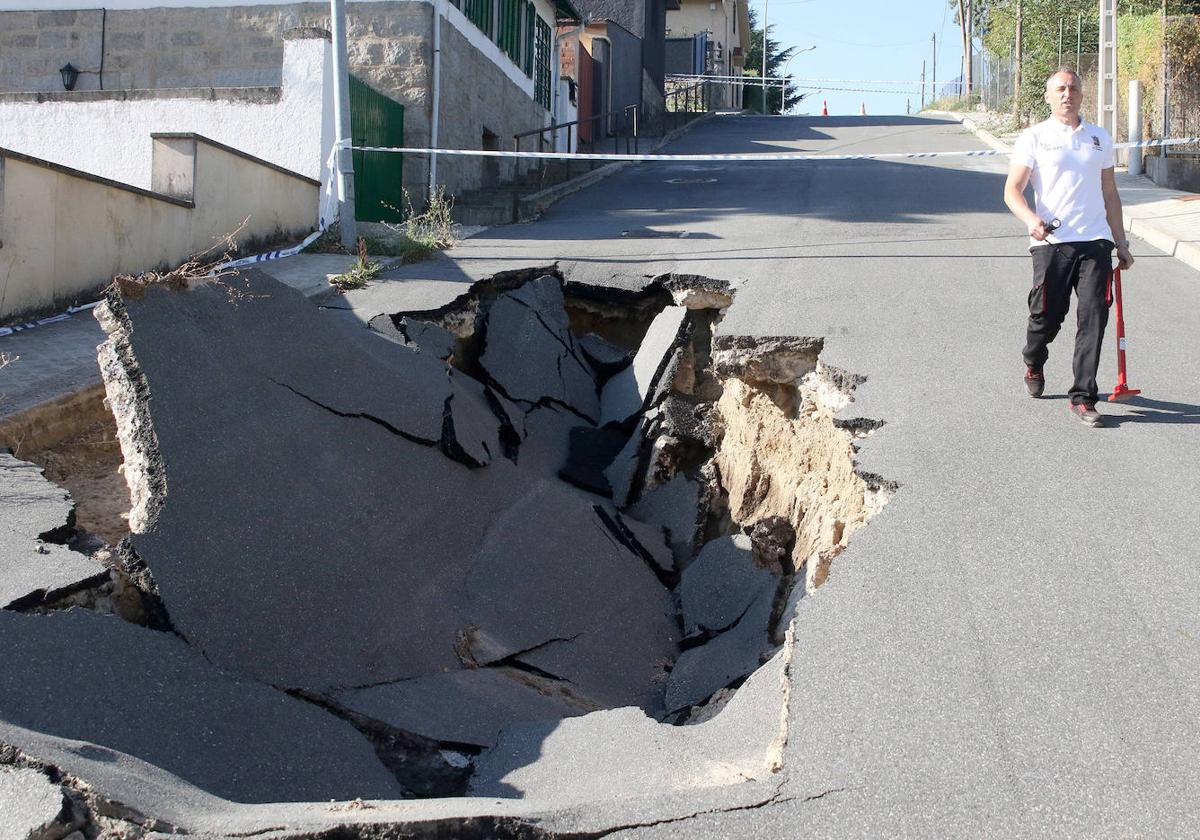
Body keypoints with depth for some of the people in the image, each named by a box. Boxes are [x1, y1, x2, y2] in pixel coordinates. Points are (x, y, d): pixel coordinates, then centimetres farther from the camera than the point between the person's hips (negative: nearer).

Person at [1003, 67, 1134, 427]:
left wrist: (1121, 243, 19)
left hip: (1096, 240, 3)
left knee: (1094, 317, -6)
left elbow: (1110, 195, 21)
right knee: (1047, 316, 3)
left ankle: (1083, 397, -1)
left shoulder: (1099, 138, 16)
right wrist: (1031, 219, -22)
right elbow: (1012, 190, -3)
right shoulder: (1034, 137, 4)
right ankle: (1033, 365, 36)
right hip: (1052, 241, -2)